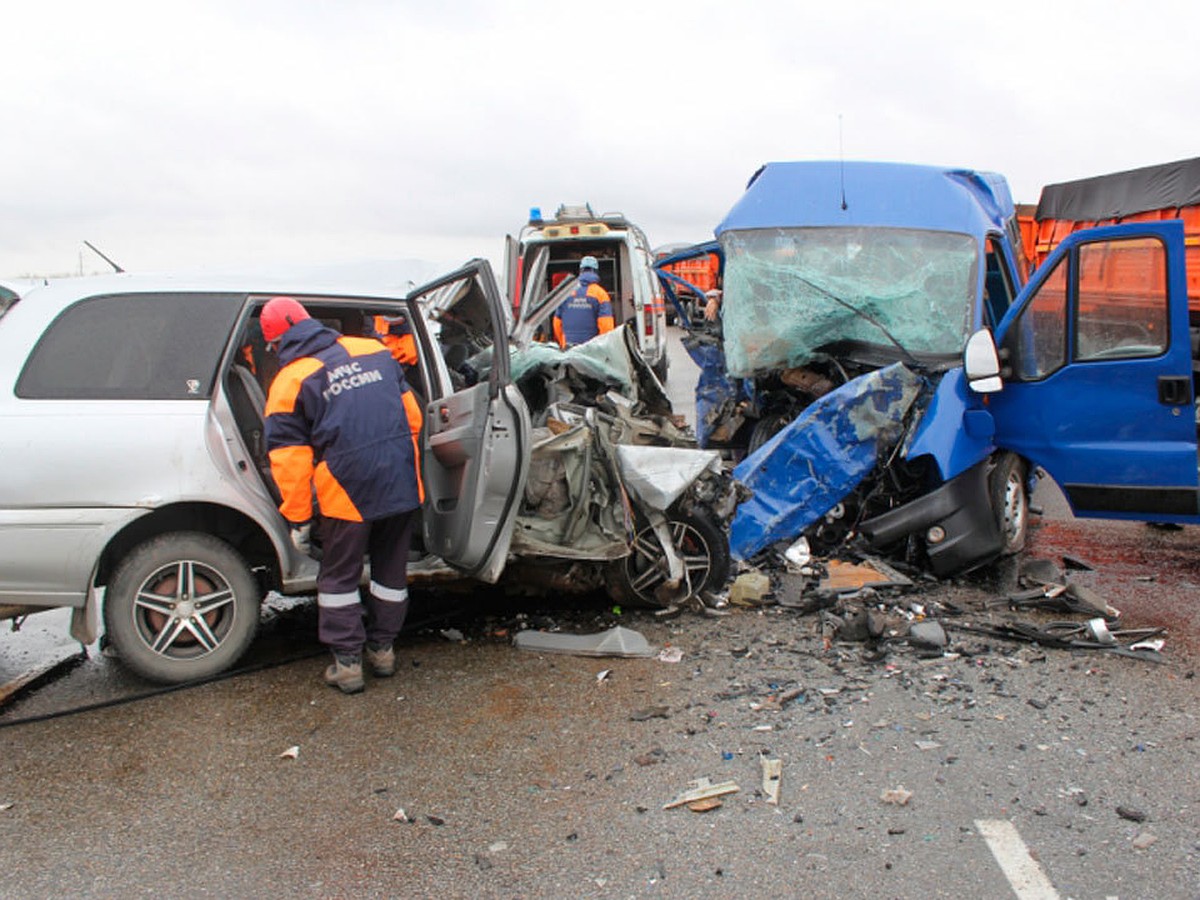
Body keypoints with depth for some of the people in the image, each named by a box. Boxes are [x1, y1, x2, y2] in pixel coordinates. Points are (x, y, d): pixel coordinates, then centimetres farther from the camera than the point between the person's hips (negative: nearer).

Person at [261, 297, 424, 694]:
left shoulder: (289, 382, -2)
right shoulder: (372, 350, 10)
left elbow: (289, 460, -4)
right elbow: (411, 413, 13)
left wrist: (298, 520, 4)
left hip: (347, 491, -4)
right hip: (401, 483, 4)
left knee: (340, 576, 14)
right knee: (391, 570, 19)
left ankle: (347, 662, 18)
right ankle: (382, 649, 32)